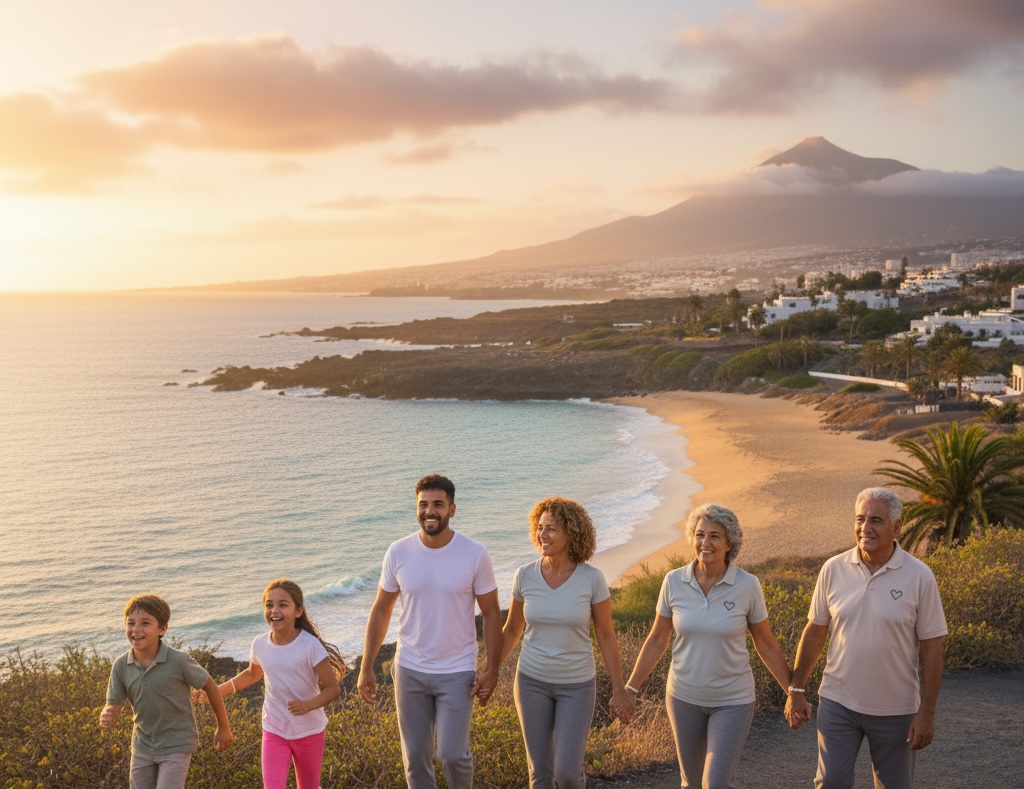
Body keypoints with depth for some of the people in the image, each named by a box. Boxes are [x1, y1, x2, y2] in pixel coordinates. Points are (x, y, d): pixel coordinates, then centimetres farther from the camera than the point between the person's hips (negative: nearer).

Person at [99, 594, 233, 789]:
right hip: (142, 746, 5)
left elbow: (210, 685, -8)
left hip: (176, 746, -5)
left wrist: (223, 728, 3)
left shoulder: (178, 661, -22)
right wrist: (106, 718, -34)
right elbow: (113, 706, -8)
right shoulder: (121, 666, -11)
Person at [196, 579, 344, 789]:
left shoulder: (310, 645, -20)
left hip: (309, 731, -2)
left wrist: (308, 705, -35)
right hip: (274, 732, 2)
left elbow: (333, 688, -17)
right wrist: (219, 690, 7)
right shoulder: (260, 644, -8)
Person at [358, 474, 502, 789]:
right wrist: (366, 667, 1)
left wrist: (492, 669, -7)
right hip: (409, 671, 2)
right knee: (415, 755, 10)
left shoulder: (475, 555, -11)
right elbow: (381, 611, 3)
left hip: (457, 673, -2)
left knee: (452, 754, -3)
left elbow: (491, 613, -3)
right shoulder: (398, 553, -6)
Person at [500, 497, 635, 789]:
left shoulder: (592, 579, -14)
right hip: (532, 681, 2)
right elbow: (511, 631, 6)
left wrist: (619, 689, -2)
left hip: (577, 685, -2)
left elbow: (606, 636, -4)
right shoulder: (525, 576, -8)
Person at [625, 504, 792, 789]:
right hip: (684, 697, 2)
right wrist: (630, 689, 3)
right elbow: (657, 640, 2)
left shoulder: (748, 586, -14)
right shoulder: (673, 582, -9)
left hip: (732, 701, -2)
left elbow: (766, 645, -2)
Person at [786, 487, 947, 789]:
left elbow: (931, 649, -7)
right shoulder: (833, 569, -5)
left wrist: (927, 713, -8)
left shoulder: (919, 577, -10)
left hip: (896, 710, -1)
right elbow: (815, 632, 4)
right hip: (838, 703, 1)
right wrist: (796, 689, 5)